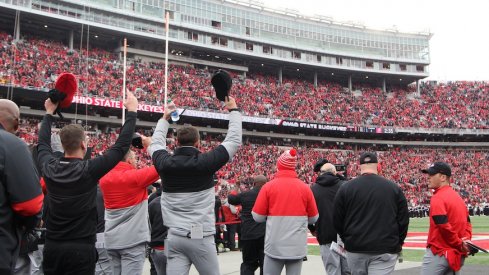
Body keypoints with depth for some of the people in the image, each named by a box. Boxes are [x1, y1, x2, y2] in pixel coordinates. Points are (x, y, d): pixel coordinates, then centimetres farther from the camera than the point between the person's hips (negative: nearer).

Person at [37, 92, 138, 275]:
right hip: (81, 249, -5)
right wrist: (132, 111, -1)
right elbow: (121, 146, -10)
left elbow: (43, 143, 19)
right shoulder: (89, 170, -15)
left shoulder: (49, 168, -2)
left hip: (52, 247, 5)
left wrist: (49, 113, 31)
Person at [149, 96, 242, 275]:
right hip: (201, 237, -3)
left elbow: (156, 144, 24)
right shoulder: (205, 162, -8)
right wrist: (233, 110, 16)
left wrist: (164, 119, 38)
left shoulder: (165, 163, 0)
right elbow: (234, 140, 3)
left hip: (174, 237, 3)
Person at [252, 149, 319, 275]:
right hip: (297, 246, 2)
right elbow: (313, 218, 6)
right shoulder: (305, 188, 0)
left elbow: (258, 216, -3)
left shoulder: (268, 186, -5)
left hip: (275, 246, -1)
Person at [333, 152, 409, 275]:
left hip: (355, 250, 1)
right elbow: (403, 220, 4)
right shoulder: (394, 188, 1)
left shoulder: (346, 188, -1)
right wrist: (397, 244, 17)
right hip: (385, 251, -1)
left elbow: (337, 220, 4)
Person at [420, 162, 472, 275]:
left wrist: (459, 244, -12)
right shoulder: (457, 196, 13)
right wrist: (466, 240, -1)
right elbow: (467, 222, 13)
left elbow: (444, 227, -23)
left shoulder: (438, 198, -14)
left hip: (439, 253, -8)